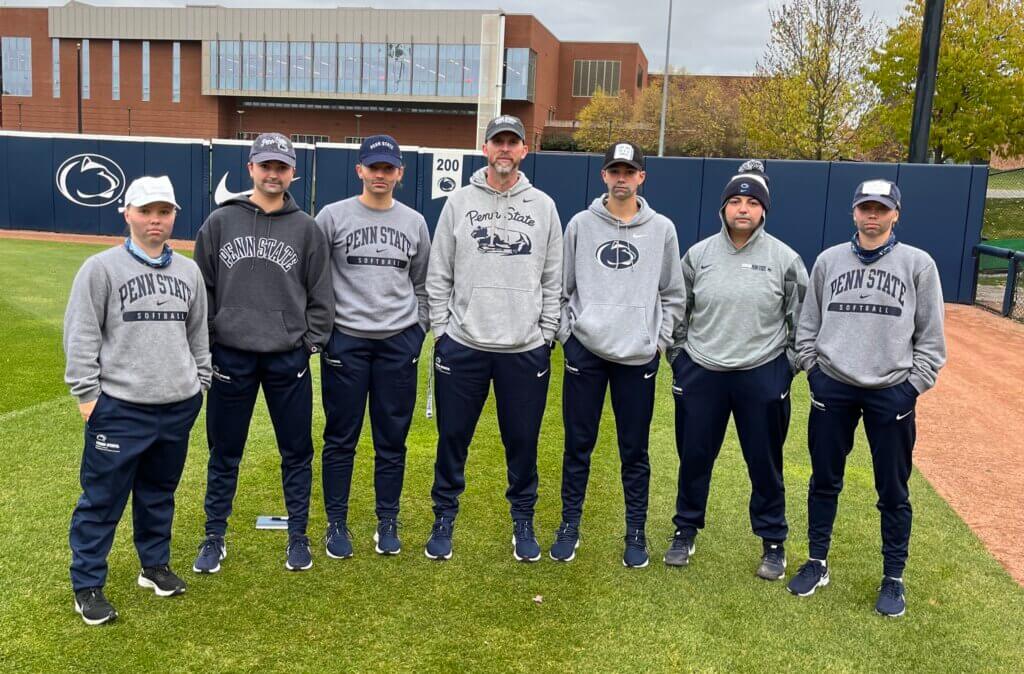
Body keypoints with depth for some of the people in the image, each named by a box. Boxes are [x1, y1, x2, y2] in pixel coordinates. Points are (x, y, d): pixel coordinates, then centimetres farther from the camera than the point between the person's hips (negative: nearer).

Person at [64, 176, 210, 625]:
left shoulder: (189, 271, 9)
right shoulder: (101, 268, -6)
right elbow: (81, 336, -6)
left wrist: (201, 382, 15)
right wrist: (87, 393, -9)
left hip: (179, 407, 5)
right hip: (119, 408, -4)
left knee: (160, 494, 18)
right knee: (102, 499, 3)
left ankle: (155, 565, 34)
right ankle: (87, 585, 16)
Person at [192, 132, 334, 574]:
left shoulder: (306, 228, 3)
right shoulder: (220, 222, 3)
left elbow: (320, 294, 5)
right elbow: (203, 288, 6)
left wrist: (312, 340, -2)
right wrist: (207, 341, 1)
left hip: (288, 359, 0)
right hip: (231, 356, 0)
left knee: (296, 452, 8)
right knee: (224, 453, 11)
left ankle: (298, 537, 24)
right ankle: (214, 538, 26)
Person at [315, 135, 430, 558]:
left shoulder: (415, 222, 9)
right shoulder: (333, 216, 0)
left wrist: (419, 331, 9)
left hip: (399, 342, 2)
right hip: (345, 340, -2)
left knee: (392, 440, 8)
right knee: (341, 438, 5)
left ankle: (388, 522, 21)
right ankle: (336, 523, 18)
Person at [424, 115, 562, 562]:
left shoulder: (543, 206, 6)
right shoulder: (460, 201, 5)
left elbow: (553, 279, 7)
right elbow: (438, 275, 5)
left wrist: (546, 334, 1)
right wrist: (441, 329, -1)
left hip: (526, 349, 0)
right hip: (462, 345, 0)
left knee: (523, 440, 8)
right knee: (453, 437, 7)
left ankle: (523, 521, 26)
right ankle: (444, 518, 24)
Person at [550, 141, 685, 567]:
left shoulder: (662, 229, 4)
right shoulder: (581, 225, 3)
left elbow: (673, 294, 9)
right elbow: (562, 288, 9)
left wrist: (661, 340, 1)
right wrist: (566, 332, 0)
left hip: (639, 357, 0)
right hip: (585, 351, 0)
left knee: (635, 450, 7)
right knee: (578, 445, 7)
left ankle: (636, 533, 21)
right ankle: (569, 526, 21)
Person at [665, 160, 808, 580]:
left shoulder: (784, 259, -4)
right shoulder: (698, 254, 0)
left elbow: (801, 321, 3)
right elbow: (678, 312, 9)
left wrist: (787, 369, -1)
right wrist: (679, 360, 6)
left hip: (762, 376, -1)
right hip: (701, 374, 2)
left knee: (765, 463, 9)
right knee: (694, 458, 12)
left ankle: (773, 543, 26)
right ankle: (686, 531, 30)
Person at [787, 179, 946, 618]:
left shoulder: (918, 263, -1)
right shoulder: (829, 260, 4)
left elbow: (931, 335, 1)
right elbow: (808, 325, 11)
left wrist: (913, 386, -4)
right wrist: (813, 370, 3)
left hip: (891, 393, -2)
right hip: (832, 387, 2)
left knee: (893, 490, 7)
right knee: (824, 481, 12)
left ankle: (893, 578, 23)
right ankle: (817, 563, 27)